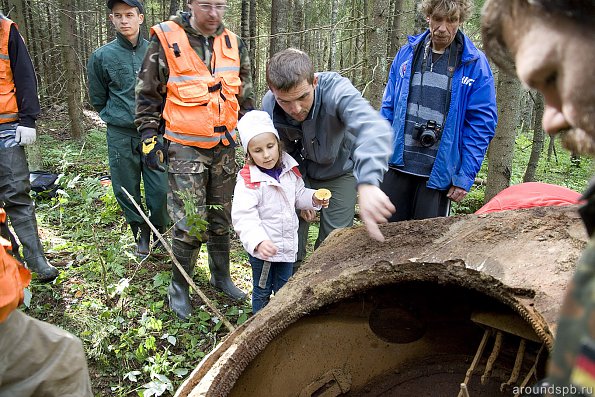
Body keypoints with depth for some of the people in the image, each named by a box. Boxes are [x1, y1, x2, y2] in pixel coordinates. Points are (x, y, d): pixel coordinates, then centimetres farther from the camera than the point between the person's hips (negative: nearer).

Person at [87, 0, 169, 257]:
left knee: (160, 190, -2)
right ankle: (140, 234, 29)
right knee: (126, 191, 7)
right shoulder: (101, 57, 2)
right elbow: (98, 99, 12)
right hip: (120, 137, 1)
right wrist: (117, 118, 10)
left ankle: (159, 232, 24)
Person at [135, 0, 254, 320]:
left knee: (221, 217, 14)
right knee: (189, 223, -4)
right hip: (186, 147, -4)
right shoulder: (166, 40, -8)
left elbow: (245, 96, 16)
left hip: (225, 146, 5)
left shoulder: (233, 43, 6)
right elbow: (147, 94, -1)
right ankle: (179, 286, 17)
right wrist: (149, 137, -5)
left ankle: (221, 276, 32)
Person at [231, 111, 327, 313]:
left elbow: (298, 195, 14)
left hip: (287, 245, 5)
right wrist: (258, 241, -42)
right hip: (261, 249, -5)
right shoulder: (248, 180, -23)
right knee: (262, 291, 14)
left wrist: (314, 198, -6)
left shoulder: (289, 170, -3)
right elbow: (243, 216, -29)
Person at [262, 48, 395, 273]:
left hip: (339, 172, -2)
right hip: (301, 175, 3)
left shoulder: (336, 90, -37)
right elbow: (285, 153, -5)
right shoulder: (269, 107, -23)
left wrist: (367, 183, -72)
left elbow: (373, 129, -56)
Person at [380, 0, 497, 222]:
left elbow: (481, 124, -4)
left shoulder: (475, 64, -3)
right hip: (397, 165, 3)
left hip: (439, 173, -2)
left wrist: (466, 176, -9)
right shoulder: (407, 53, 6)